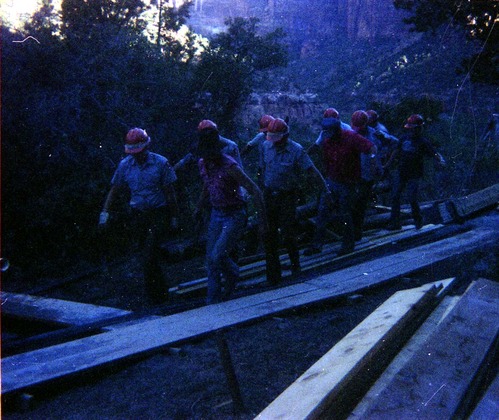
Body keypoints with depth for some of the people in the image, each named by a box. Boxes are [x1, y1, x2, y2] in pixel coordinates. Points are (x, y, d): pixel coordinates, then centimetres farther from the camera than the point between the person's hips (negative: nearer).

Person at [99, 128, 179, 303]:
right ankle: (161, 290, 26)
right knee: (148, 254, 10)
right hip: (138, 214, 4)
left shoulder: (160, 163, -6)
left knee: (149, 253, -16)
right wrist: (105, 211, 2)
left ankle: (157, 294, -5)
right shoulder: (125, 164, 2)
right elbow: (114, 189, 10)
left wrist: (174, 216, 1)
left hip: (158, 213, -4)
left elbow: (170, 192, -1)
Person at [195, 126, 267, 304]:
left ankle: (232, 274, 16)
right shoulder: (203, 164, -1)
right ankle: (213, 301, 18)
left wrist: (262, 219, -20)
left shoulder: (230, 167, -23)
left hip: (234, 215, -7)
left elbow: (255, 191, -20)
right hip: (216, 214, 7)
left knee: (218, 256, -17)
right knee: (210, 257, 6)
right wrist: (198, 208, 29)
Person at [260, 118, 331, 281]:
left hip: (287, 196, -4)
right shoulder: (266, 146, 0)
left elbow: (312, 172, -12)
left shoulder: (296, 150, -13)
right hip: (269, 195, 4)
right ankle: (273, 272, 13)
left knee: (288, 233, -2)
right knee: (270, 235, 2)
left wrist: (325, 190, -11)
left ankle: (295, 261, 28)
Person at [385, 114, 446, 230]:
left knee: (412, 198, -13)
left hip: (414, 175, -5)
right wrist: (389, 163, 19)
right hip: (401, 172, 5)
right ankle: (395, 223, 7)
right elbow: (397, 152, 18)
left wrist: (441, 161, -31)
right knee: (395, 196, -1)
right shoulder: (404, 138, 5)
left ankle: (418, 220, 13)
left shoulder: (423, 142, -8)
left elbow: (435, 154, -11)